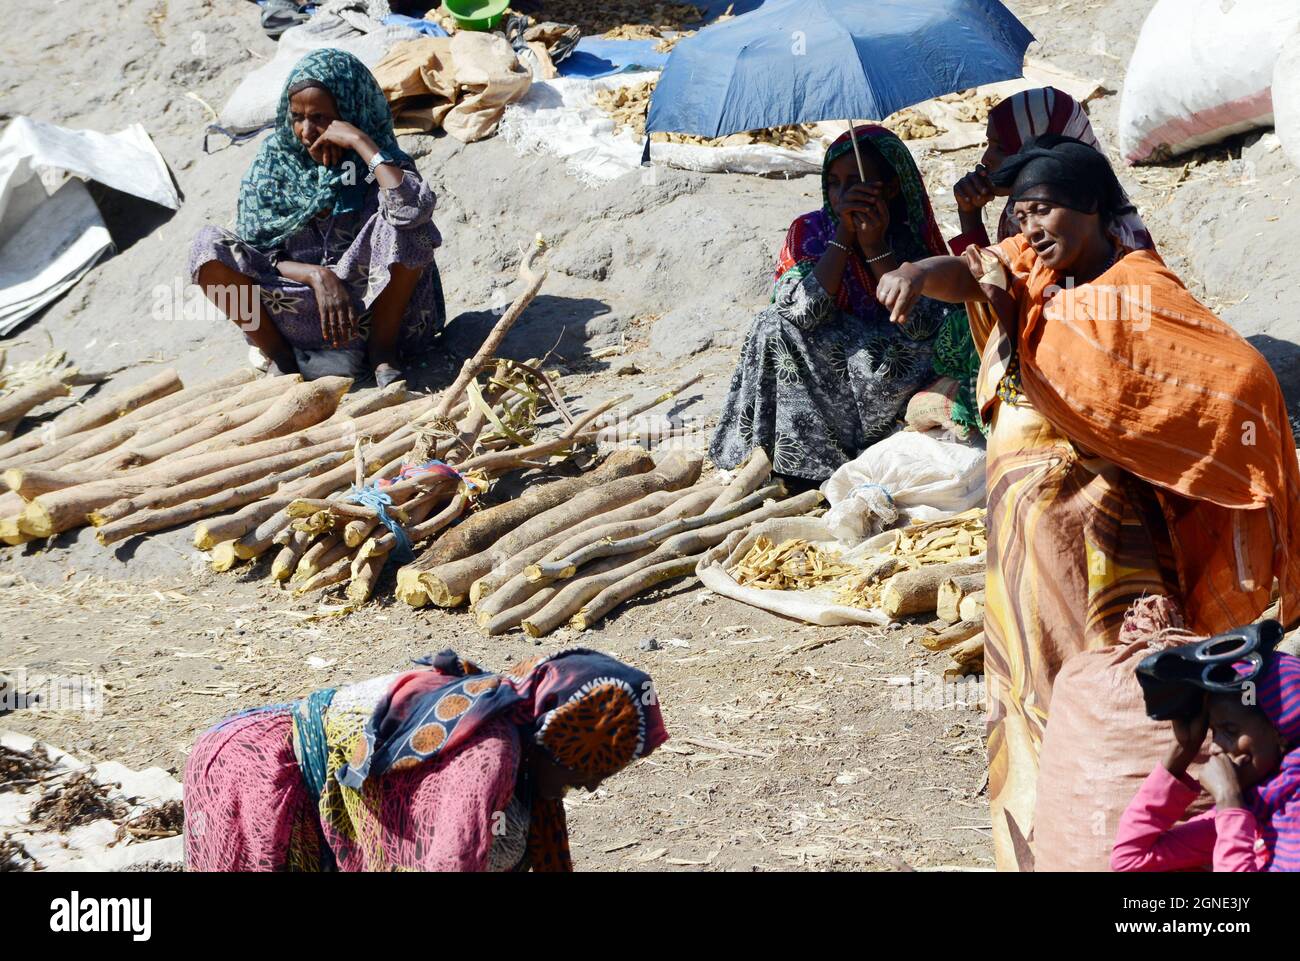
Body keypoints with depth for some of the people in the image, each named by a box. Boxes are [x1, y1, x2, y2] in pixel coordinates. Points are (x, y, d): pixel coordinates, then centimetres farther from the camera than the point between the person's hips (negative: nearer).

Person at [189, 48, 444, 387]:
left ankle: (383, 352, -12)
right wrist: (318, 276, -22)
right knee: (208, 248, -18)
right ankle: (281, 359, -10)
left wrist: (361, 142, -23)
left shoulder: (379, 159, -6)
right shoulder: (276, 155, 1)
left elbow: (416, 207, -31)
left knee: (409, 224, -27)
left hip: (367, 306, -2)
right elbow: (257, 254, -3)